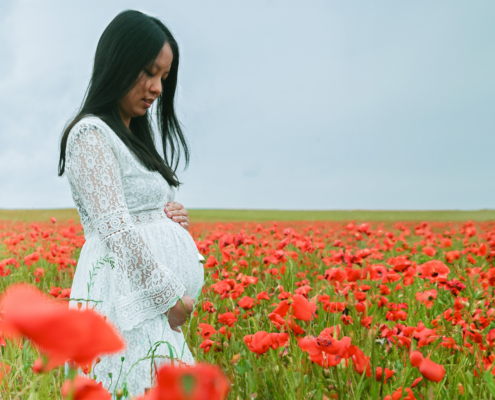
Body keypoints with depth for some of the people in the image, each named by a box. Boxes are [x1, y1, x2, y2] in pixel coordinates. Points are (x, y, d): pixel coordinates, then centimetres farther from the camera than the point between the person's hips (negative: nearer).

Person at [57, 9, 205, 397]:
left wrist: (175, 217, 5)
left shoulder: (134, 138, 21)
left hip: (154, 299, 9)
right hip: (126, 300, -9)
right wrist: (170, 295, -15)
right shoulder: (92, 134, -8)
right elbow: (115, 228, -17)